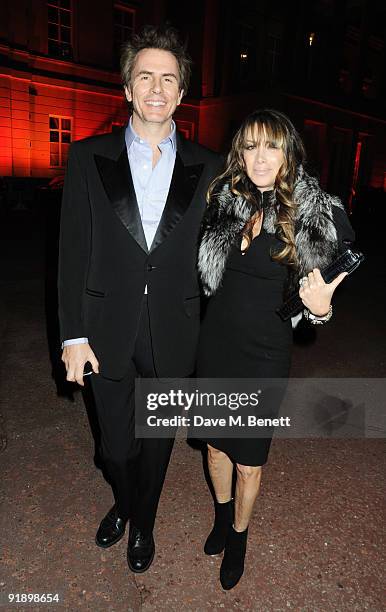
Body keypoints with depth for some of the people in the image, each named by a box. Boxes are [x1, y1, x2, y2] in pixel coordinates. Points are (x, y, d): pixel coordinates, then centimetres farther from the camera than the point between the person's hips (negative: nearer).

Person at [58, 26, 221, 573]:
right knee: (116, 442, 17)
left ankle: (143, 523, 47)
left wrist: (208, 332, 3)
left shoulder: (207, 167, 0)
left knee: (158, 439, 17)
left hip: (173, 335, 0)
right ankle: (122, 504, 51)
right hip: (108, 333, 0)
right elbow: (74, 252, -3)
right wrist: (73, 335, -6)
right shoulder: (88, 157, -1)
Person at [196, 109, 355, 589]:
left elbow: (323, 288, -5)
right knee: (216, 443, 20)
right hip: (215, 344, 3)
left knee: (249, 459, 14)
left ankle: (239, 535, 44)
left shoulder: (318, 214, -12)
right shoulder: (225, 202, -3)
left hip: (265, 354, -3)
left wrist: (321, 309, -24)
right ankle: (222, 517, 50)